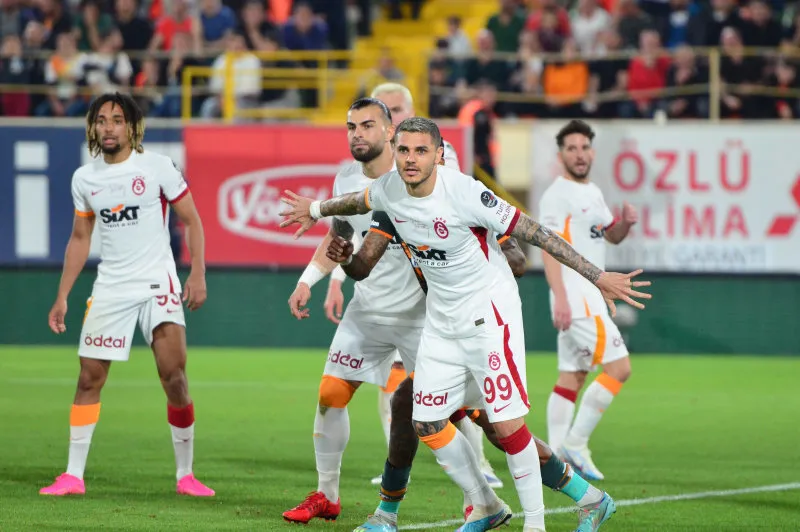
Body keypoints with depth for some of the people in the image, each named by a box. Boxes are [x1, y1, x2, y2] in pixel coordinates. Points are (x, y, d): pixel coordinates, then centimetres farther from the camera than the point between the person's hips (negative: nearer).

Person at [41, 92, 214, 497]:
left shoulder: (157, 167, -4)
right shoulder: (84, 178, 7)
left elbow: (191, 221, 0)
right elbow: (80, 239, 16)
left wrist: (198, 274, -11)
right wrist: (62, 296, 13)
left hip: (157, 283, -3)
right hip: (110, 288, 3)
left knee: (175, 378, -11)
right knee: (89, 378, -1)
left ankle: (185, 475, 1)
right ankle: (73, 476, 5)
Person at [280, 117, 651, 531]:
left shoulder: (464, 193, -25)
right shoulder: (388, 190, -6)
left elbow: (534, 233, -22)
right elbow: (360, 201, 20)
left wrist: (597, 276, -23)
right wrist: (317, 209, 39)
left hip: (489, 313, -7)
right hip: (441, 319, 7)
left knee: (506, 424, -13)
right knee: (427, 425, 6)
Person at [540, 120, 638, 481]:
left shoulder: (592, 193, 17)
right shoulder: (557, 195, -11)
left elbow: (612, 235, 28)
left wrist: (626, 223, 4)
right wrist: (560, 298, -27)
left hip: (590, 296, 9)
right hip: (574, 297, -9)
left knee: (572, 377, 8)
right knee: (618, 367, -13)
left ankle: (557, 456, 8)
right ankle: (575, 442, -9)